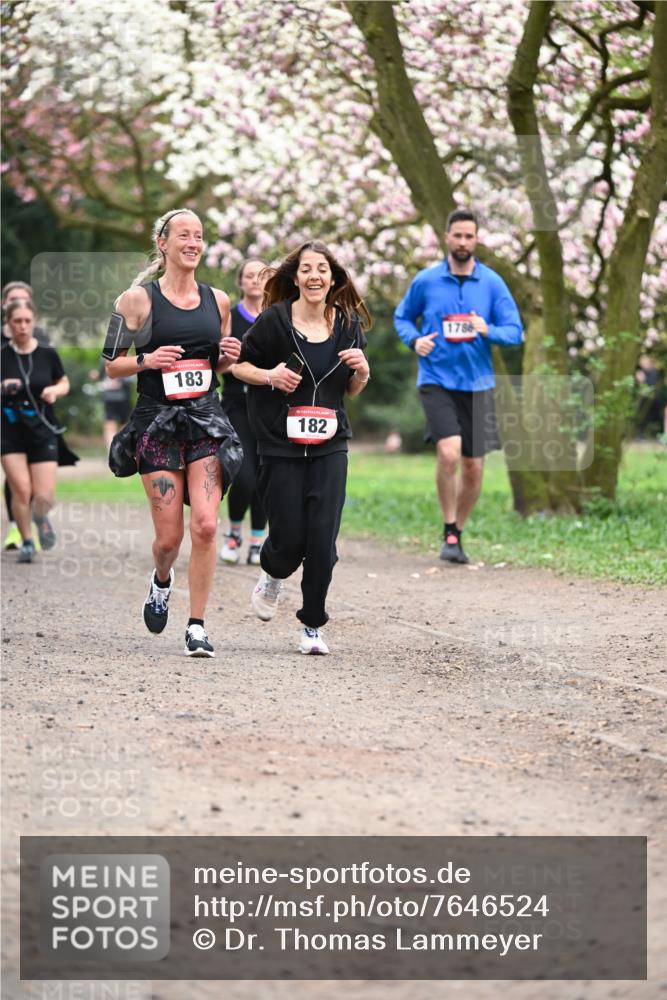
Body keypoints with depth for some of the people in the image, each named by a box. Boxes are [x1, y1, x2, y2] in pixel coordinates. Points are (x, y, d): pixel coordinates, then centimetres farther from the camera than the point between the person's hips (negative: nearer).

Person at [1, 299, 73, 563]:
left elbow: (64, 383, 14)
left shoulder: (47, 354, 0)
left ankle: (40, 517, 33)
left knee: (44, 497, -4)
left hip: (43, 432, 1)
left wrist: (55, 391, -7)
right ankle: (26, 541, 11)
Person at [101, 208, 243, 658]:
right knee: (169, 536, -2)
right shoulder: (138, 299, -1)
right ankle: (162, 580, 35)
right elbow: (112, 365, 3)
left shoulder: (217, 300, 10)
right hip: (157, 422, -2)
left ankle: (197, 625, -4)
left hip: (207, 419, 2)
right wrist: (147, 360, -16)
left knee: (205, 524, -14)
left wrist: (228, 357, 1)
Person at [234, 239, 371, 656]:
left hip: (330, 445, 2)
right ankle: (273, 576, 35)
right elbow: (238, 363, 3)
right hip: (281, 445, -2)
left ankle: (313, 625, 11)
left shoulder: (348, 325, 5)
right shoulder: (274, 320, -7)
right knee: (289, 538, -2)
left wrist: (362, 370, -6)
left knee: (323, 541, -6)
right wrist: (269, 376, -14)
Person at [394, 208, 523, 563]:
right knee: (449, 452, -22)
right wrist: (414, 339, -6)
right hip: (437, 382, -2)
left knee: (473, 467, 5)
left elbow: (515, 331, 2)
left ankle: (458, 533, 26)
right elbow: (402, 317, 16)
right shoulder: (426, 281, 1)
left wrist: (488, 331, -19)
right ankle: (449, 533, -7)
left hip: (477, 384, 2)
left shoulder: (492, 283, 2)